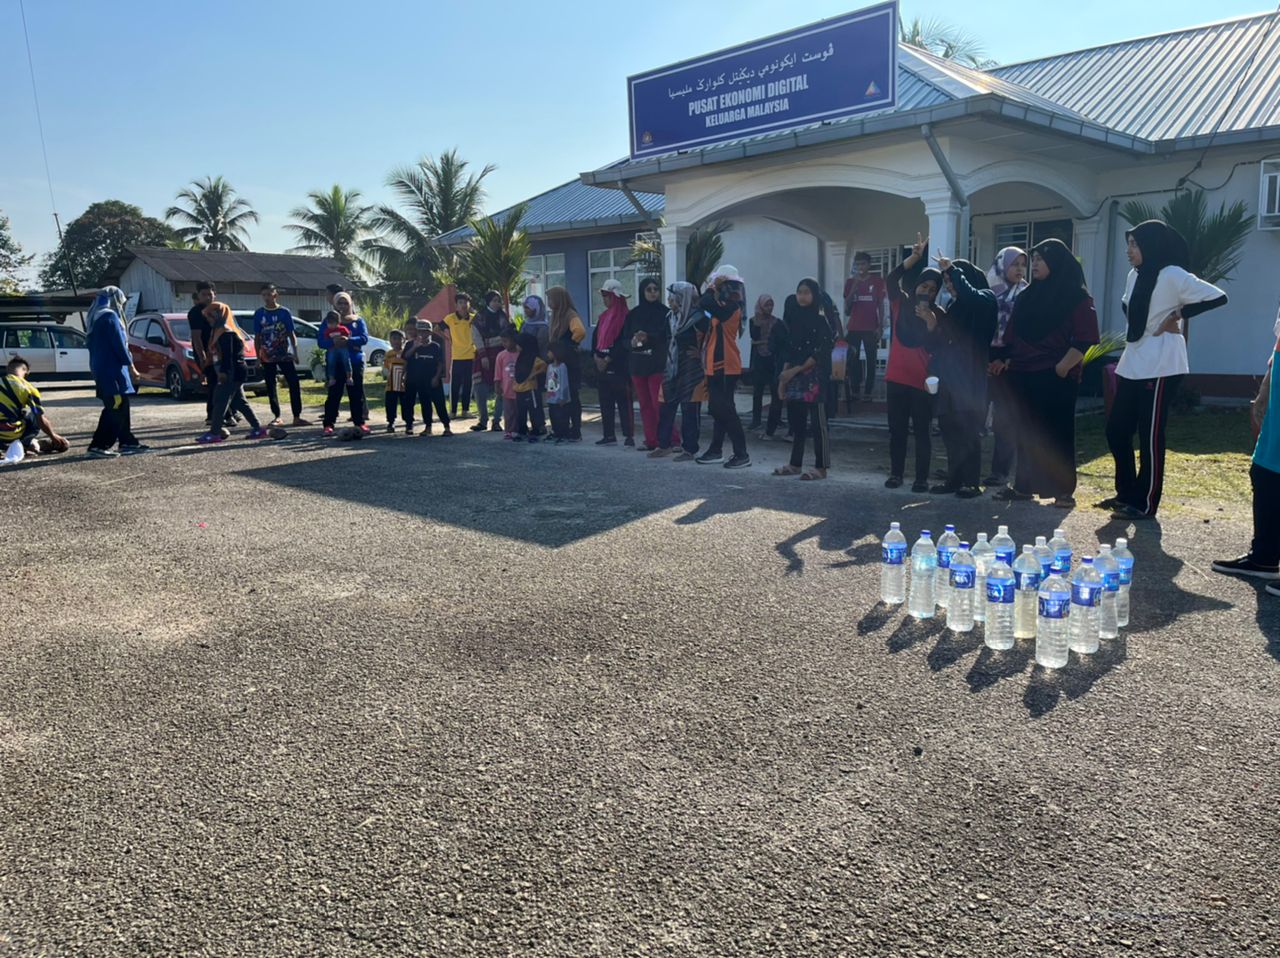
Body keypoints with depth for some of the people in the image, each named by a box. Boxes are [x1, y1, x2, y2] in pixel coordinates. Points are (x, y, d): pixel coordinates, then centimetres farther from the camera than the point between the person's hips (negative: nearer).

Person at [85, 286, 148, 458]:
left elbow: (95, 345, 21)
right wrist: (130, 365, -8)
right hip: (112, 369, -10)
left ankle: (127, 442, 18)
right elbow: (119, 344, -16)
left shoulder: (95, 318, 18)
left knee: (120, 406, 14)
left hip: (101, 369, 10)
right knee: (116, 408, -10)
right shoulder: (110, 316, -12)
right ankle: (98, 445, -13)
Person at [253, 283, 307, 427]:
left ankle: (297, 417, -2)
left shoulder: (284, 312, 2)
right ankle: (277, 417, 12)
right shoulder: (259, 314, 4)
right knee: (270, 387, 4)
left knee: (294, 384, -6)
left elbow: (291, 334, 3)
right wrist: (258, 356, 1)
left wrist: (295, 353, -4)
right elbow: (257, 337, 6)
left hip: (285, 355, -1)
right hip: (267, 357, 1)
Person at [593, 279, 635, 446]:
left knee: (623, 402, -7)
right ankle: (609, 435, 14)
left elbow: (624, 342, -15)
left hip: (619, 367, -8)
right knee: (605, 401, 9)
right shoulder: (604, 316, 17)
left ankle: (629, 435, -4)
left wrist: (608, 359, -14)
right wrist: (596, 356, -2)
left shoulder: (625, 317, -8)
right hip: (602, 366, 8)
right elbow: (595, 338, 15)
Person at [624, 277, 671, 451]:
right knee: (645, 404, 7)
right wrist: (633, 342, -10)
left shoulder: (665, 312, 0)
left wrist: (648, 338, -17)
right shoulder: (633, 314, 12)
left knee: (658, 403, -10)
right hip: (637, 364, 5)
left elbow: (669, 338, -5)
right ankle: (651, 441, 12)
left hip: (658, 364, -4)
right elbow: (626, 339, 12)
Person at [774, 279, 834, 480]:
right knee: (796, 422, 9)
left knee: (817, 423, -5)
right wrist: (783, 378, 8)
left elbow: (821, 354, -10)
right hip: (794, 378, 6)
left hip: (814, 378, -6)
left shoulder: (821, 321, -4)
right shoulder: (795, 320, 13)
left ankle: (821, 468, -2)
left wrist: (796, 370, -14)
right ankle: (795, 464, 17)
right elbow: (789, 352, 14)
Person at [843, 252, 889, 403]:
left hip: (871, 328, -2)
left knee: (871, 361, -3)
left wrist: (880, 327, -7)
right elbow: (846, 309, 1)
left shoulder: (878, 282, 1)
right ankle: (853, 392, 0)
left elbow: (881, 306, 2)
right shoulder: (850, 282, 7)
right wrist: (854, 287, -9)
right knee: (852, 360, -4)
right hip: (854, 328, 2)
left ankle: (868, 393, -2)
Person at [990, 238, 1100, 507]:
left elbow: (1085, 340, -10)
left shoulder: (1077, 297, -3)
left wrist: (1062, 368, -16)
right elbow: (1013, 335, 18)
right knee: (1025, 432, 8)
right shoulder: (1027, 296, 14)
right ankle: (1024, 485, 16)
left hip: (1056, 377, -6)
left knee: (1057, 432, -2)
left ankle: (1063, 490, 4)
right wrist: (1005, 361, 10)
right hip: (1023, 375, 6)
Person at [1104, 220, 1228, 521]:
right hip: (1131, 366, 8)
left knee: (1150, 436, -2)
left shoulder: (1172, 276, -13)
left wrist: (1177, 315, -12)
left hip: (1159, 368, -8)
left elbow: (1218, 297, -16)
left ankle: (1145, 504, 7)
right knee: (1116, 429, 10)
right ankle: (1126, 493, 24)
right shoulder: (1135, 275, 12)